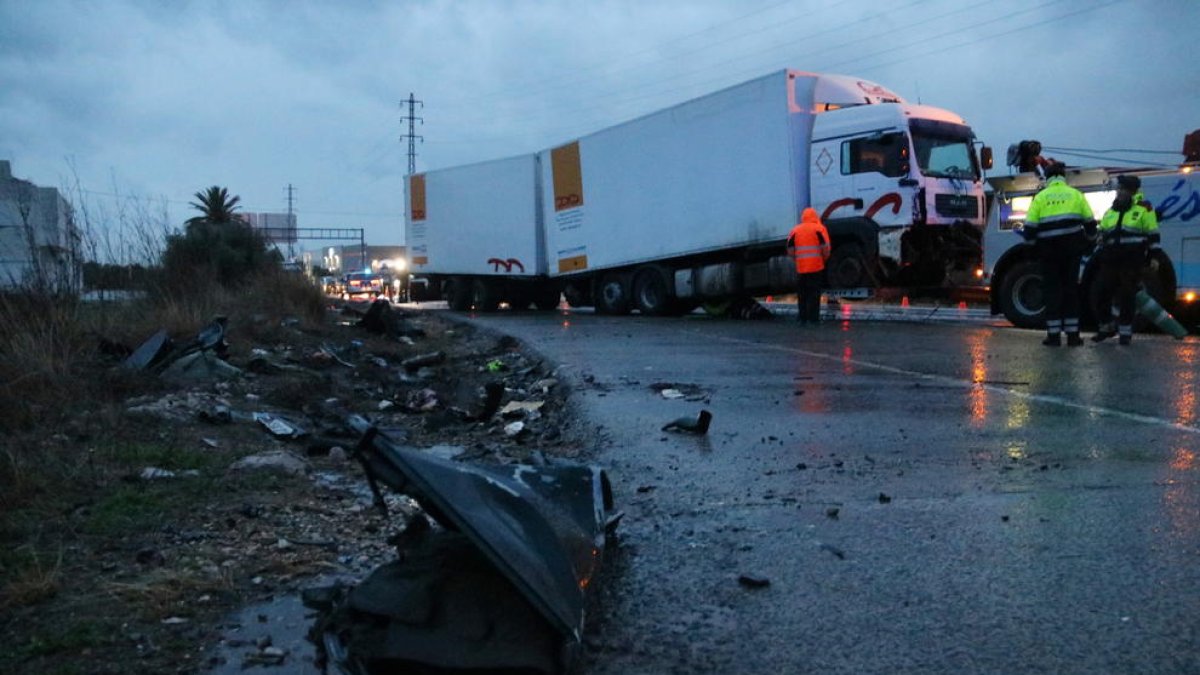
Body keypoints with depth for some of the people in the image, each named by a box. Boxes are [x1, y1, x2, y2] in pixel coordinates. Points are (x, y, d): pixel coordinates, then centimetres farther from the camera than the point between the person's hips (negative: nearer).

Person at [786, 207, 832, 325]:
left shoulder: (795, 230, 8)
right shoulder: (819, 229, 0)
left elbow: (790, 251, 5)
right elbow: (826, 248, -9)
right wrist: (824, 259, 7)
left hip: (801, 268, 3)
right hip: (816, 267, -2)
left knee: (802, 293, 12)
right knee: (814, 293, 2)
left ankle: (803, 318, 15)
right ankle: (814, 318, 2)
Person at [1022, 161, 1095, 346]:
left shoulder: (1040, 197, 3)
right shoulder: (1076, 194, 7)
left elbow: (1030, 227, -3)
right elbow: (1090, 223, 8)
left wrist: (1031, 242, 14)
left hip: (1049, 249, -1)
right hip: (1072, 248, 1)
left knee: (1051, 289, 4)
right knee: (1070, 288, 8)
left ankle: (1054, 334, 0)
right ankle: (1072, 334, 8)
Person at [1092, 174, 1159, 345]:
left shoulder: (1144, 209, 0)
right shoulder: (1110, 212, 17)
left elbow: (1153, 235, -2)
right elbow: (1102, 236, 24)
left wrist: (1153, 257, -6)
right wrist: (1100, 255, 14)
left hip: (1132, 260, -5)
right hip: (1110, 260, 5)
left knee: (1126, 296, -2)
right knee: (1104, 293, 3)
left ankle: (1125, 331, 7)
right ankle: (1106, 327, 18)